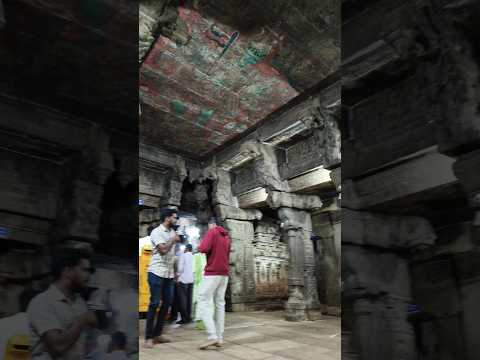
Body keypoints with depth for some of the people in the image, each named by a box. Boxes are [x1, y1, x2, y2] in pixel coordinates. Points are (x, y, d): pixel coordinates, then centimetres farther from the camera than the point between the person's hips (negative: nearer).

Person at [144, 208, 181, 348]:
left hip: (169, 273, 7)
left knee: (167, 303, 7)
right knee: (155, 303, -5)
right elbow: (163, 249, -22)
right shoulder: (156, 232, -9)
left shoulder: (173, 232, 11)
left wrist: (175, 272, 15)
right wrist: (173, 240, -9)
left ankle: (157, 334, 18)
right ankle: (148, 337, 4)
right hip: (157, 272, -7)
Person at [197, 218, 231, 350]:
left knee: (204, 303, -6)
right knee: (220, 304, 7)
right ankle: (220, 338, 5)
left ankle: (212, 336, -15)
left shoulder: (212, 232, -5)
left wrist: (200, 247, 1)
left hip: (212, 272, -7)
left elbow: (203, 248, -19)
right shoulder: (226, 236, 18)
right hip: (224, 273, 8)